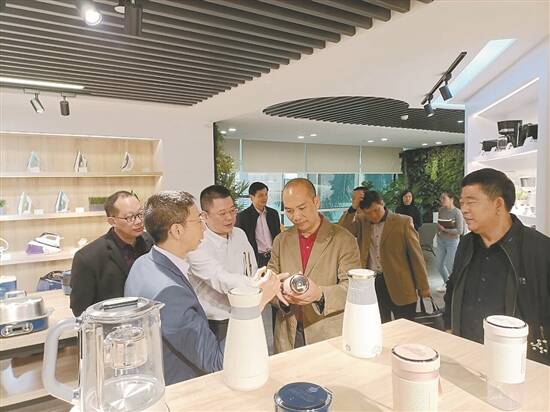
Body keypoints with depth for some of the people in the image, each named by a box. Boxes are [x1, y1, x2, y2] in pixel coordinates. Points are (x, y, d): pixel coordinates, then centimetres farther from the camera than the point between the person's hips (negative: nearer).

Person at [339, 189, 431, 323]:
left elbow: (415, 254, -2)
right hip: (371, 284, 3)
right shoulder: (361, 222, 5)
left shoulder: (403, 222, -4)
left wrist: (423, 287, -1)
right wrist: (353, 208, -16)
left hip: (399, 285, -3)